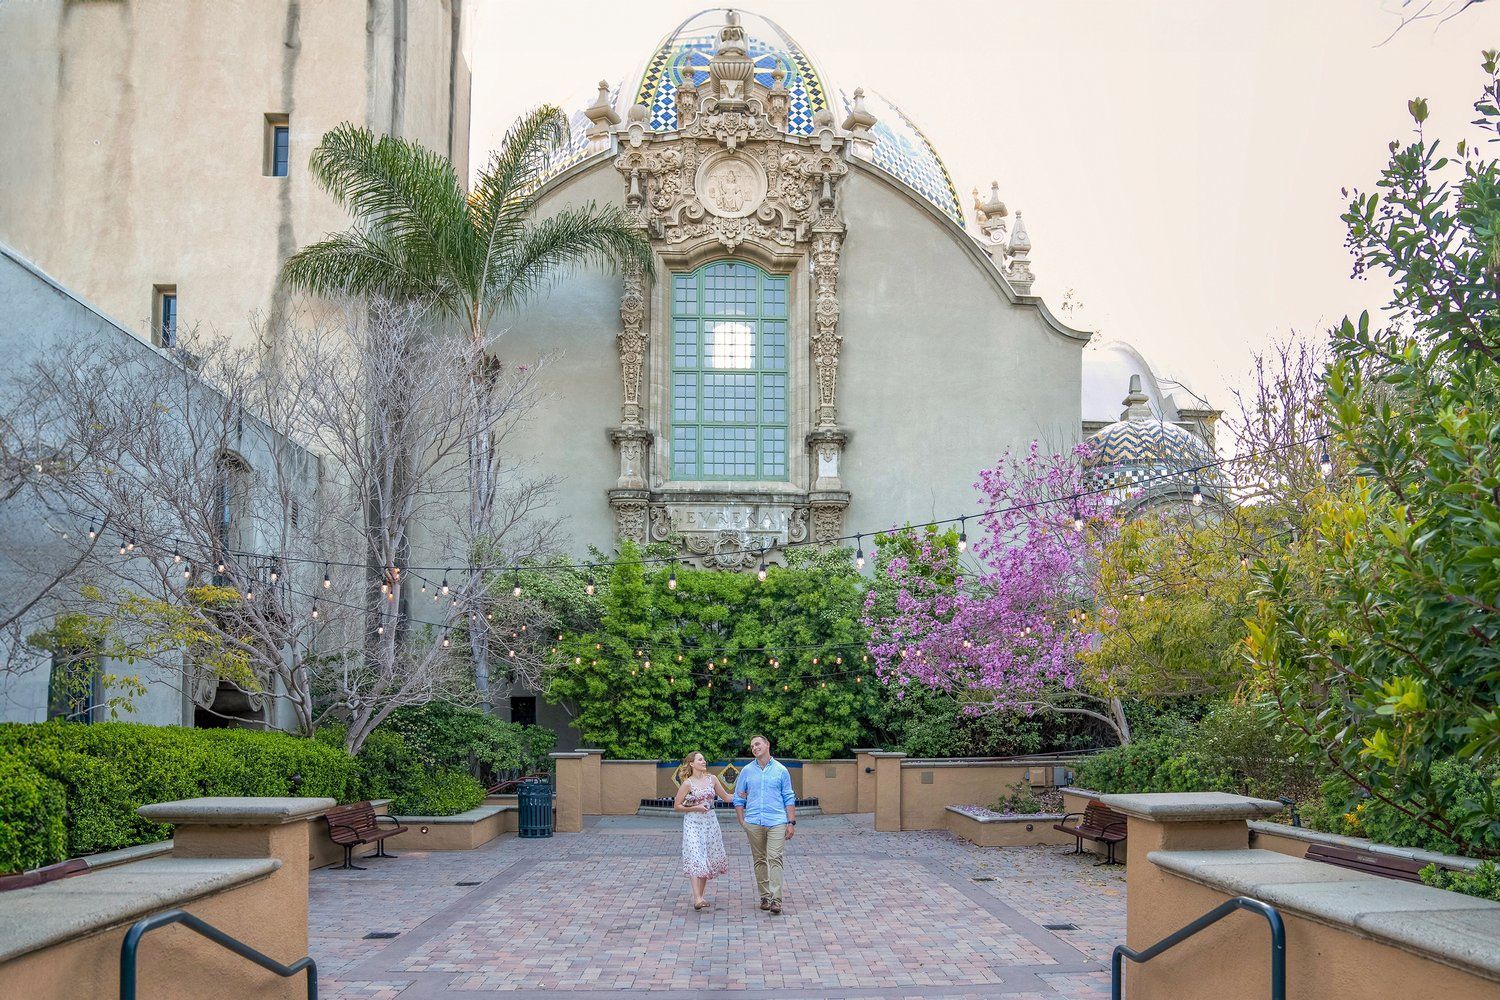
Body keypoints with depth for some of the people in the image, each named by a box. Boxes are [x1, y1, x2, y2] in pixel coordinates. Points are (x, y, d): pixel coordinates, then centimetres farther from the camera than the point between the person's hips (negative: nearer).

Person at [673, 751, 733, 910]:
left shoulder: (712, 779, 5)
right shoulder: (687, 783, -8)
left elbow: (726, 797, 14)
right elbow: (677, 806, -4)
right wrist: (696, 808, -14)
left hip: (710, 822, 5)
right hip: (693, 823, -5)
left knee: (708, 860, 7)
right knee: (695, 859, -14)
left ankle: (701, 895, 18)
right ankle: (697, 898, -21)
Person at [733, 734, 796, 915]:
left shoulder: (781, 770, 6)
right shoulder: (747, 771, 10)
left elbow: (789, 798, 8)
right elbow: (738, 798, 15)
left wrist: (791, 822, 0)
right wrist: (743, 822, 5)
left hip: (777, 822, -3)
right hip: (754, 823, 3)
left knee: (774, 859, -12)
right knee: (760, 860, 7)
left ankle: (776, 900, -16)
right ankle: (765, 897, 15)